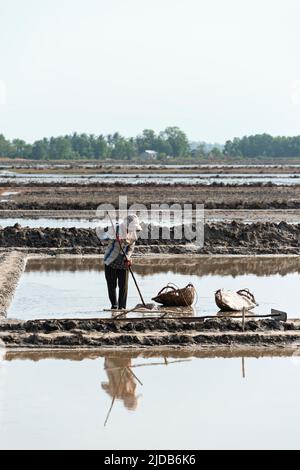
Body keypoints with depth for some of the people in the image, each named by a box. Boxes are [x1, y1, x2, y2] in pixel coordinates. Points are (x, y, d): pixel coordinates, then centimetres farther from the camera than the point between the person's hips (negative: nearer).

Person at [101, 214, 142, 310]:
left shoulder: (133, 233, 1)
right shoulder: (116, 229, -13)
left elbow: (131, 248, 5)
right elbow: (102, 237, -20)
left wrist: (127, 258, -12)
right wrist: (113, 237, -38)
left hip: (123, 263, 3)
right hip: (111, 262, -3)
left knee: (124, 285, -4)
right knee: (111, 285, 1)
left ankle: (122, 306, 0)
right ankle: (114, 305, 15)